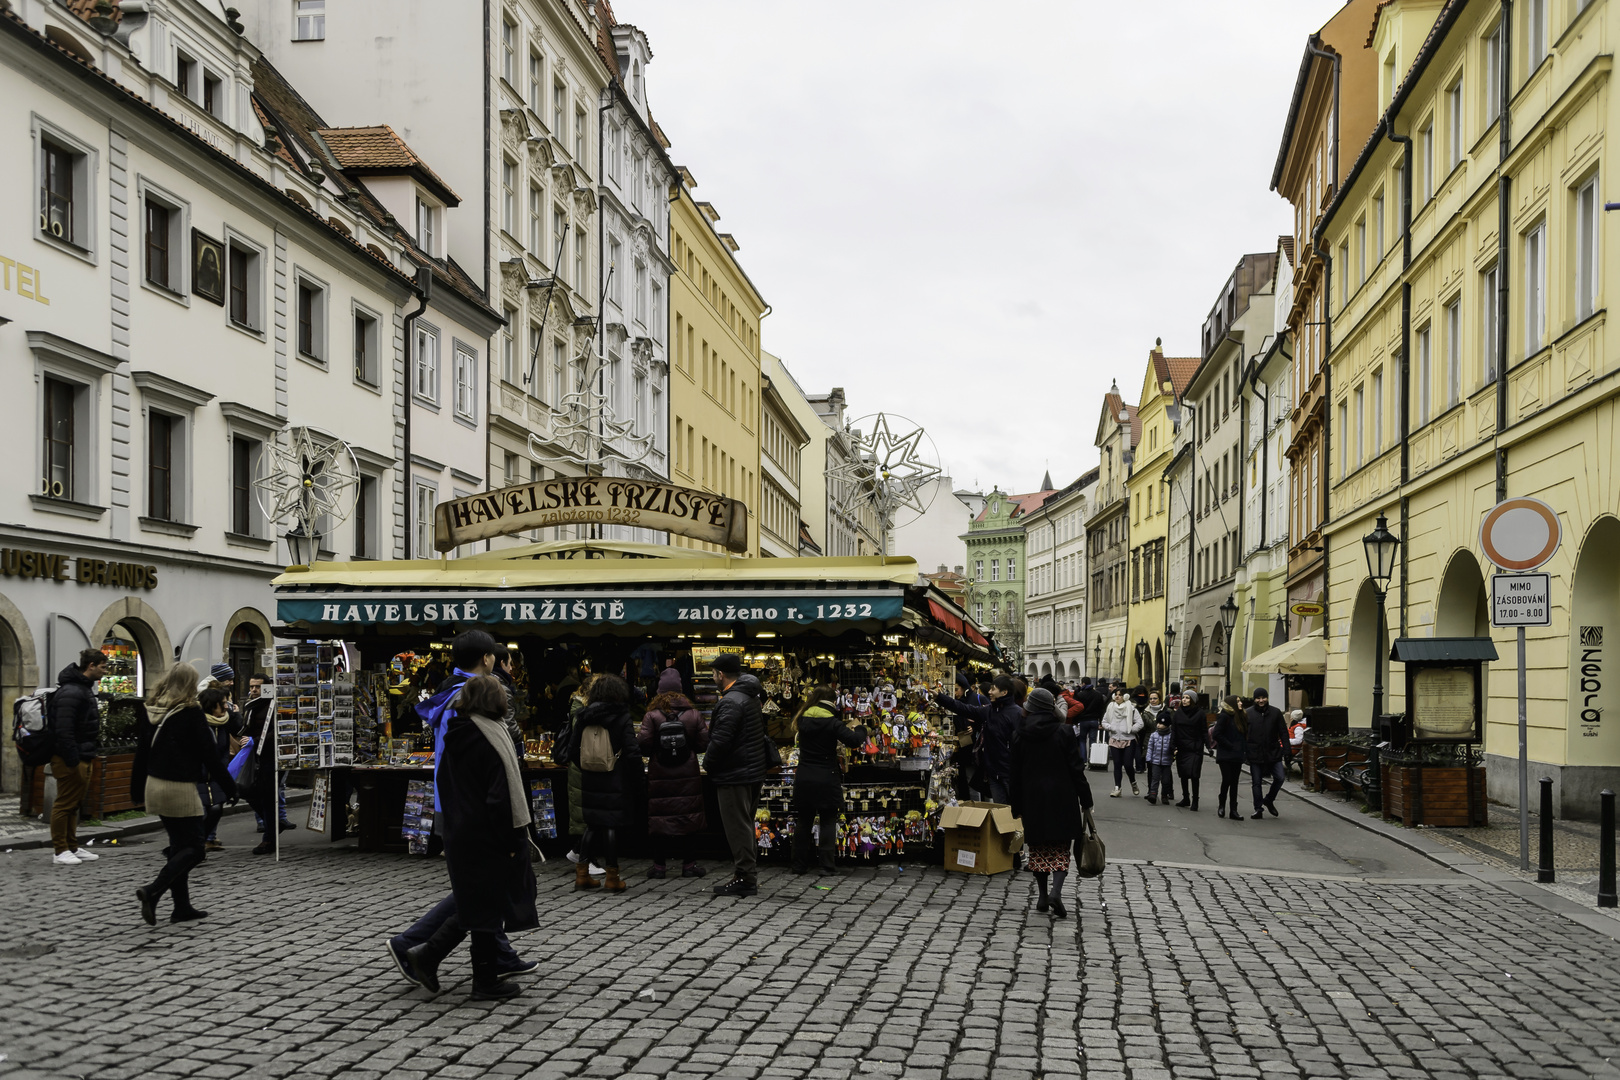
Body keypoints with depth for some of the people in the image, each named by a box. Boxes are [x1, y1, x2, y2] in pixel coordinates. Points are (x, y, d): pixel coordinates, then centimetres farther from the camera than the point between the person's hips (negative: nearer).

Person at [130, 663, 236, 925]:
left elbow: (141, 751, 12)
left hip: (155, 785, 7)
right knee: (192, 849, 0)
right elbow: (210, 754, -11)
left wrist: (137, 789, 21)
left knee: (179, 845, 16)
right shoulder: (191, 713, -14)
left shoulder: (149, 712, 5)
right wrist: (229, 787, -3)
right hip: (180, 788, -7)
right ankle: (152, 891, -18)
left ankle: (182, 906, 18)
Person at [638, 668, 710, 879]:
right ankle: (688, 864, 11)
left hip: (659, 777, -1)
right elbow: (703, 744, -1)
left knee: (660, 821, 6)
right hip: (688, 777, 1)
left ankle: (658, 865, 11)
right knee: (686, 819, 8)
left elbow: (643, 745, -11)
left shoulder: (651, 716, -8)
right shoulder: (694, 715, -2)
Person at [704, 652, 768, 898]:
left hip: (734, 775, -10)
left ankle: (745, 879, -2)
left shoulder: (730, 702, -18)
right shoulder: (751, 698, 14)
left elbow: (720, 741, -24)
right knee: (746, 825, 17)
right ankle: (750, 875, 23)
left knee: (737, 827, -4)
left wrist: (708, 765, -7)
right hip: (753, 772, 10)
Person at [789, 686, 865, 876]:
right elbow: (853, 740, -19)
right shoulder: (831, 722, -12)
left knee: (803, 821, 12)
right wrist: (861, 730, 1)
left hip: (803, 779, 4)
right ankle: (826, 865, 1)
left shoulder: (803, 719, 3)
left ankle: (800, 865, 15)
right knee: (828, 822, 4)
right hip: (826, 780, -4)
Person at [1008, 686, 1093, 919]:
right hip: (1062, 799, -2)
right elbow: (1076, 768, -7)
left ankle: (1043, 897, 14)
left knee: (1038, 848, 12)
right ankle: (1056, 891, -16)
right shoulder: (1064, 732, -7)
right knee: (1060, 847, 3)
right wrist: (1085, 800, 1)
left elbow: (1014, 773, 4)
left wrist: (1017, 807, 12)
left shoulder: (1021, 735, 0)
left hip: (1033, 799, 2)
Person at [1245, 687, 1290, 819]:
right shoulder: (1248, 713, 0)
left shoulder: (1276, 712, 3)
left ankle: (1269, 800, 18)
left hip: (1273, 753, 1)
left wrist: (1286, 750, -2)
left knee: (1280, 778, -6)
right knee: (1256, 783, 4)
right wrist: (1244, 752, -2)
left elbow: (1283, 732, 5)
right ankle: (1258, 809, 14)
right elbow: (1243, 734, 2)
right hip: (1255, 754, -1)